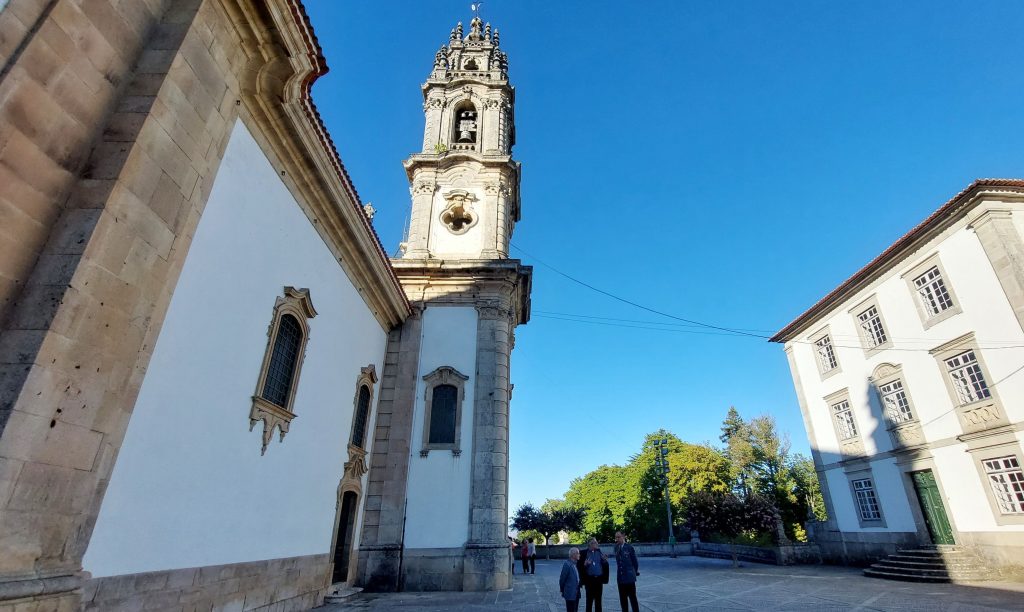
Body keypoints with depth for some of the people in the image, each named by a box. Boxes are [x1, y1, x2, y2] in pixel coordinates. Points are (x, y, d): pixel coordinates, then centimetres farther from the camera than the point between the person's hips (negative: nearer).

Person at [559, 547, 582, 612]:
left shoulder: (576, 564, 9)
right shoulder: (567, 564, -18)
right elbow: (562, 578, -14)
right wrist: (562, 590, -5)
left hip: (576, 594, 8)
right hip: (570, 594, -8)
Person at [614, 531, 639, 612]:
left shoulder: (629, 547, -10)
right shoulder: (616, 547, 4)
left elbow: (634, 560, -2)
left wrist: (636, 571, 8)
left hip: (629, 577, -4)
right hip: (620, 577, 4)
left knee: (632, 598, 2)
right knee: (622, 599, 11)